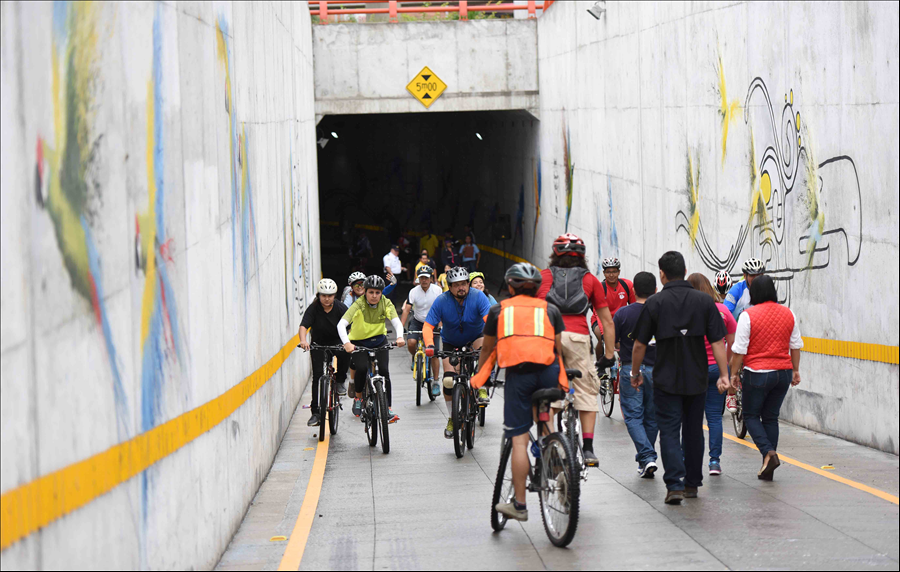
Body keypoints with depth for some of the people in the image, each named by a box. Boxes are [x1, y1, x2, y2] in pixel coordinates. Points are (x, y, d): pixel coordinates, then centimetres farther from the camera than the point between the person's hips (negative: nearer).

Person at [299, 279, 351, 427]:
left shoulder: (340, 308, -12)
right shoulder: (313, 309, -14)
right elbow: (304, 326, -26)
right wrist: (303, 340, -47)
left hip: (337, 342, 0)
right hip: (318, 344, 0)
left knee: (344, 354, -34)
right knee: (317, 375, -11)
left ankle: (340, 381, -6)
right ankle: (316, 412, -5)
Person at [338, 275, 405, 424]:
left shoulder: (386, 304, -14)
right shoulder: (358, 305, -22)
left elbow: (397, 322, -27)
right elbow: (341, 324, -34)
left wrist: (399, 337, -49)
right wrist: (346, 343, -51)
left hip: (379, 341, 2)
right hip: (358, 342, -2)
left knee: (384, 370, -14)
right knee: (361, 368, -25)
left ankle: (388, 408, -6)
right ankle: (358, 398, 0)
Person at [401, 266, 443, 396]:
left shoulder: (437, 290, -12)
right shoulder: (414, 292, -12)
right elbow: (406, 310, -16)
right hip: (417, 322, 1)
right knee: (411, 343, -26)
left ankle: (435, 382, 6)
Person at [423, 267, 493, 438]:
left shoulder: (478, 297, -21)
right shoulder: (442, 301, -19)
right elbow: (428, 326, -22)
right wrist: (429, 345, -40)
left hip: (475, 338, 0)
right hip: (451, 343, 1)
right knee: (449, 380, -14)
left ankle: (482, 389, -22)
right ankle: (452, 419, 6)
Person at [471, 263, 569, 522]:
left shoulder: (499, 310, 16)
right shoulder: (550, 310, 16)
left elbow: (487, 348, 23)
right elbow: (558, 348, 12)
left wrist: (478, 376, 37)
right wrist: (562, 378, 22)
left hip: (516, 373, -1)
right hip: (547, 372, 1)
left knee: (519, 440, -1)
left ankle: (519, 504, 2)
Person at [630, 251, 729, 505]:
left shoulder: (654, 303, -6)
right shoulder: (704, 301, 0)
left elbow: (640, 344, -3)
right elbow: (718, 341, -4)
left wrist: (635, 373, 10)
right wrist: (723, 374, -1)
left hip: (666, 379, -3)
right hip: (697, 379, 3)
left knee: (669, 432, -2)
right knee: (694, 431, 15)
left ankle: (675, 485, -15)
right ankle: (692, 483, 23)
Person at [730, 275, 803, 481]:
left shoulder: (748, 315, -11)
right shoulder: (788, 314, 4)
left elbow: (739, 349, -10)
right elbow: (796, 346, 11)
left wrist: (734, 373, 1)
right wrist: (796, 370, 22)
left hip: (757, 373, -5)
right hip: (783, 373, 5)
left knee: (751, 415, 10)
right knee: (771, 417, 14)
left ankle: (768, 453, -13)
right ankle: (767, 469, 14)